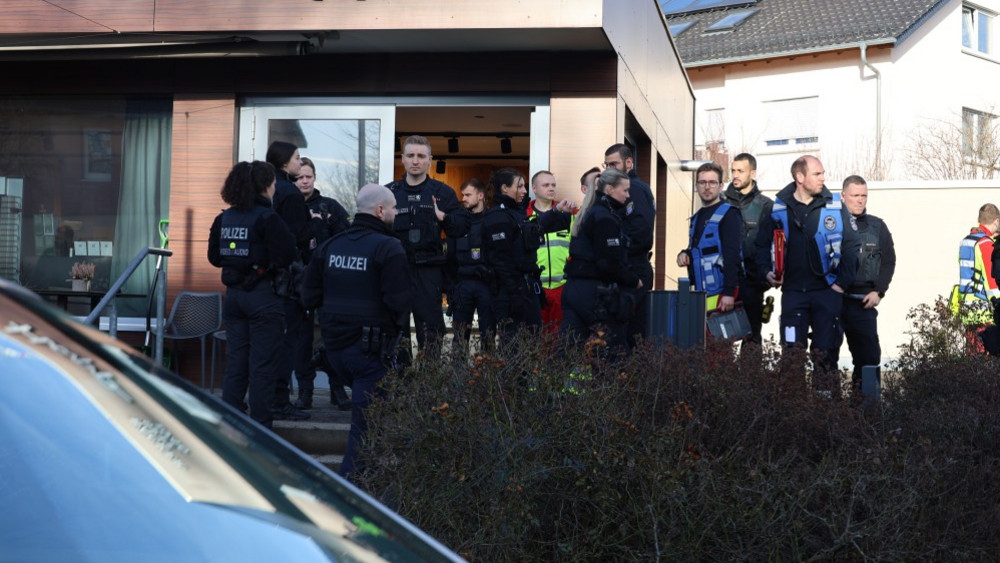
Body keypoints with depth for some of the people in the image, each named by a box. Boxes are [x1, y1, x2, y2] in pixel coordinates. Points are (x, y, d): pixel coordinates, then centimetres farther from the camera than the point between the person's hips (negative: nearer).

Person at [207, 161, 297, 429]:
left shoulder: (224, 218, 6)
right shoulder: (268, 218, -14)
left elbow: (214, 257, 13)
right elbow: (285, 256, -18)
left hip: (234, 294, 6)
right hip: (264, 297, -6)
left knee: (235, 361, 13)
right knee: (263, 365, 1)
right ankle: (260, 426, 5)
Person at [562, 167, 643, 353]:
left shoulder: (590, 213, 16)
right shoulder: (605, 218, -13)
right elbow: (610, 263, -17)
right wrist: (634, 281, -5)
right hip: (595, 293, -9)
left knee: (569, 347, 4)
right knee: (615, 346, 0)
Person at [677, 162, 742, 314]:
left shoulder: (728, 214, -6)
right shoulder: (696, 218, 19)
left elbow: (732, 256, -14)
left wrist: (729, 292, -22)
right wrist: (685, 254, 7)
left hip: (721, 293, -7)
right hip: (701, 292, 7)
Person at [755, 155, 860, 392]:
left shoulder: (835, 206, 1)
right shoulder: (778, 208, 4)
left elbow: (852, 245, 2)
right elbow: (763, 244, 12)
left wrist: (842, 281, -4)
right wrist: (767, 272, -2)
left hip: (827, 290, 0)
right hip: (793, 291, 1)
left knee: (826, 353, 3)